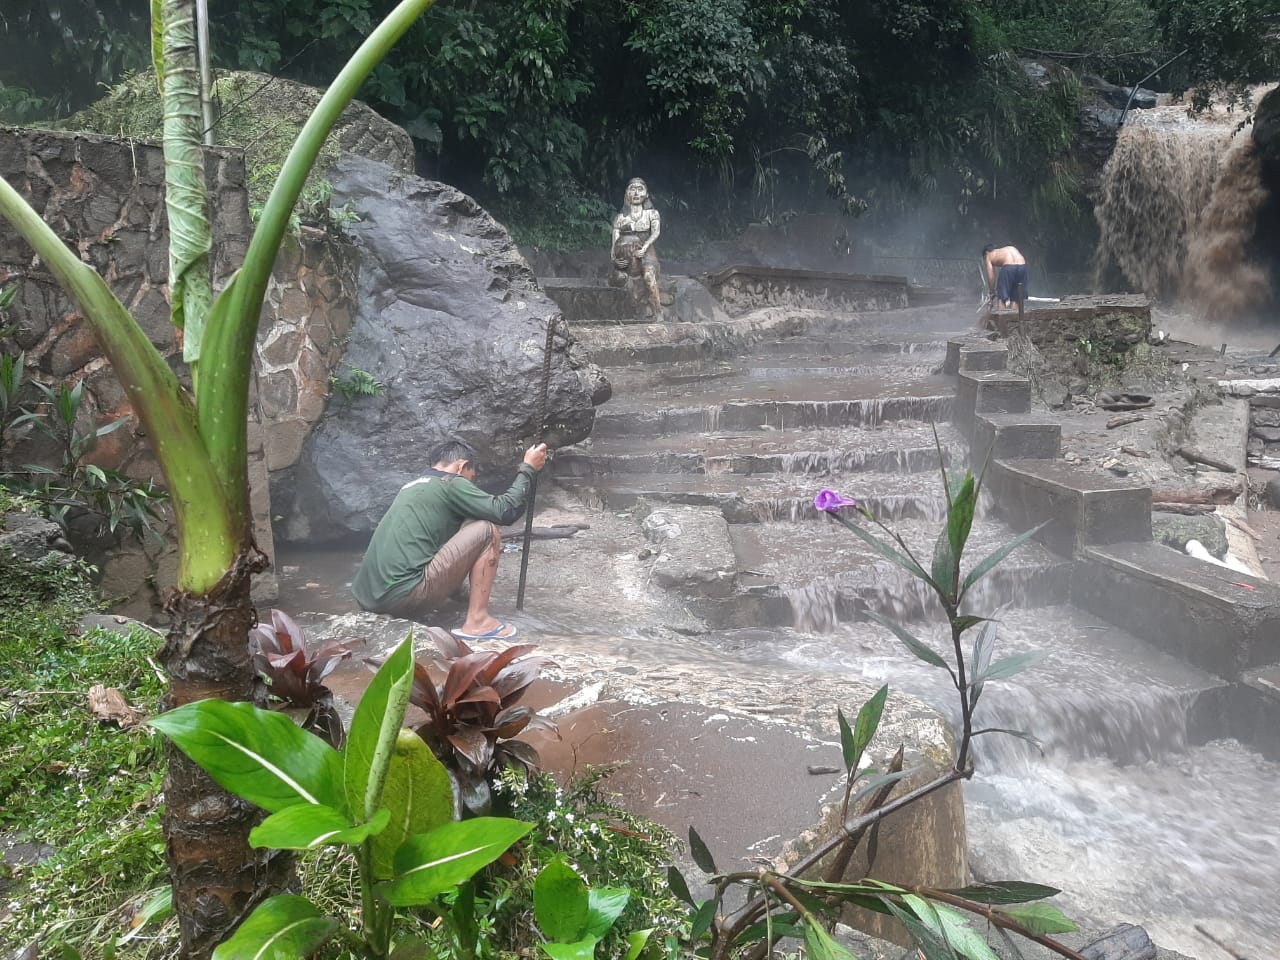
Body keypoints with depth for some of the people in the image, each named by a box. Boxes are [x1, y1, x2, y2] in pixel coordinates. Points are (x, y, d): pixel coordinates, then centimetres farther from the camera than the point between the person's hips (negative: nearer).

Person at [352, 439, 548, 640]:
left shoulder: (412, 487, 25)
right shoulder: (450, 483, 0)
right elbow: (505, 511, -6)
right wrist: (527, 468, 7)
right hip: (403, 597, -9)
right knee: (487, 531, 1)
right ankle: (477, 621, 1)